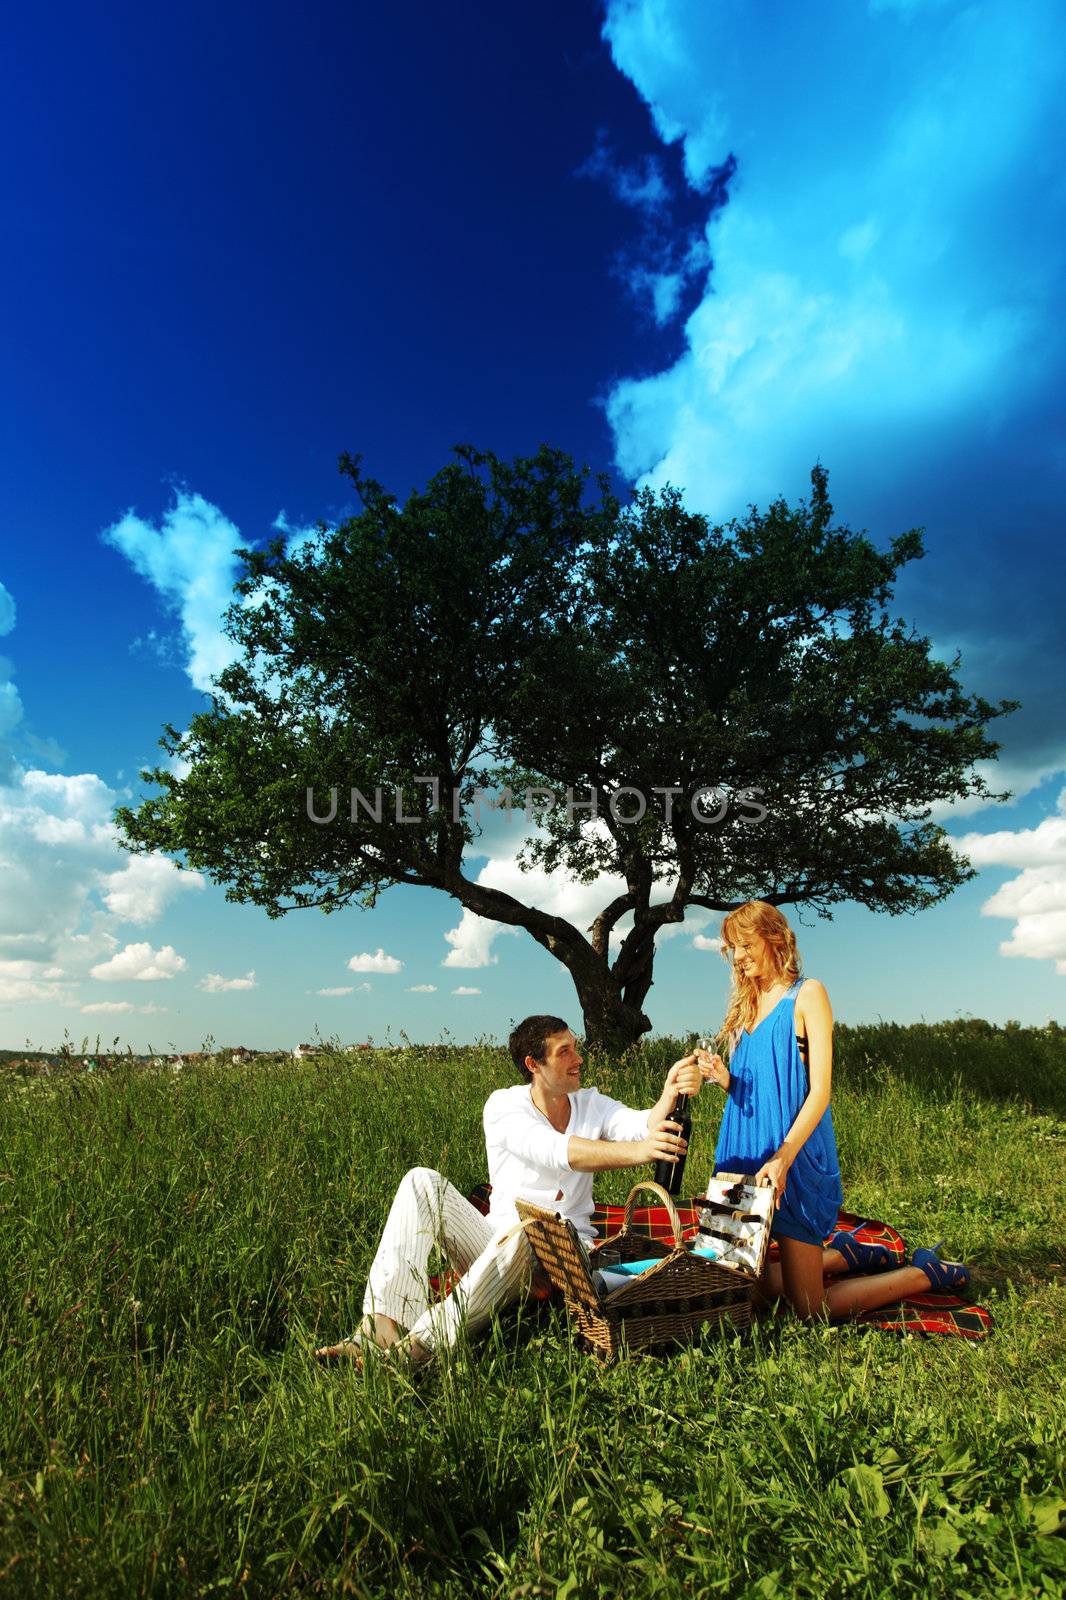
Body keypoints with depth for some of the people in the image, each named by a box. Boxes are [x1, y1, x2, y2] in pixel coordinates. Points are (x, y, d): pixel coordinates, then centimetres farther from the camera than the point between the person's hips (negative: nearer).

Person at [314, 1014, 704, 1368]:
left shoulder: (592, 1105, 5)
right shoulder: (504, 1105, -6)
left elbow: (644, 1126, -15)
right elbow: (556, 1151, -26)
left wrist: (671, 1093, -39)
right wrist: (635, 1152, -40)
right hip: (496, 1246, 0)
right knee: (423, 1181, -20)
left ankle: (425, 1342, -34)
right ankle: (383, 1323, -31)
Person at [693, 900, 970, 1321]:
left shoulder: (807, 994, -7)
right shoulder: (746, 1004, 12)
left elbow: (819, 1092, -14)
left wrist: (783, 1158, -24)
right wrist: (723, 1078, -8)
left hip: (795, 1156, -7)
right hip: (746, 1154, 7)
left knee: (807, 1309, -1)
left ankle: (926, 1273, 18)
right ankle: (844, 1253, 33)